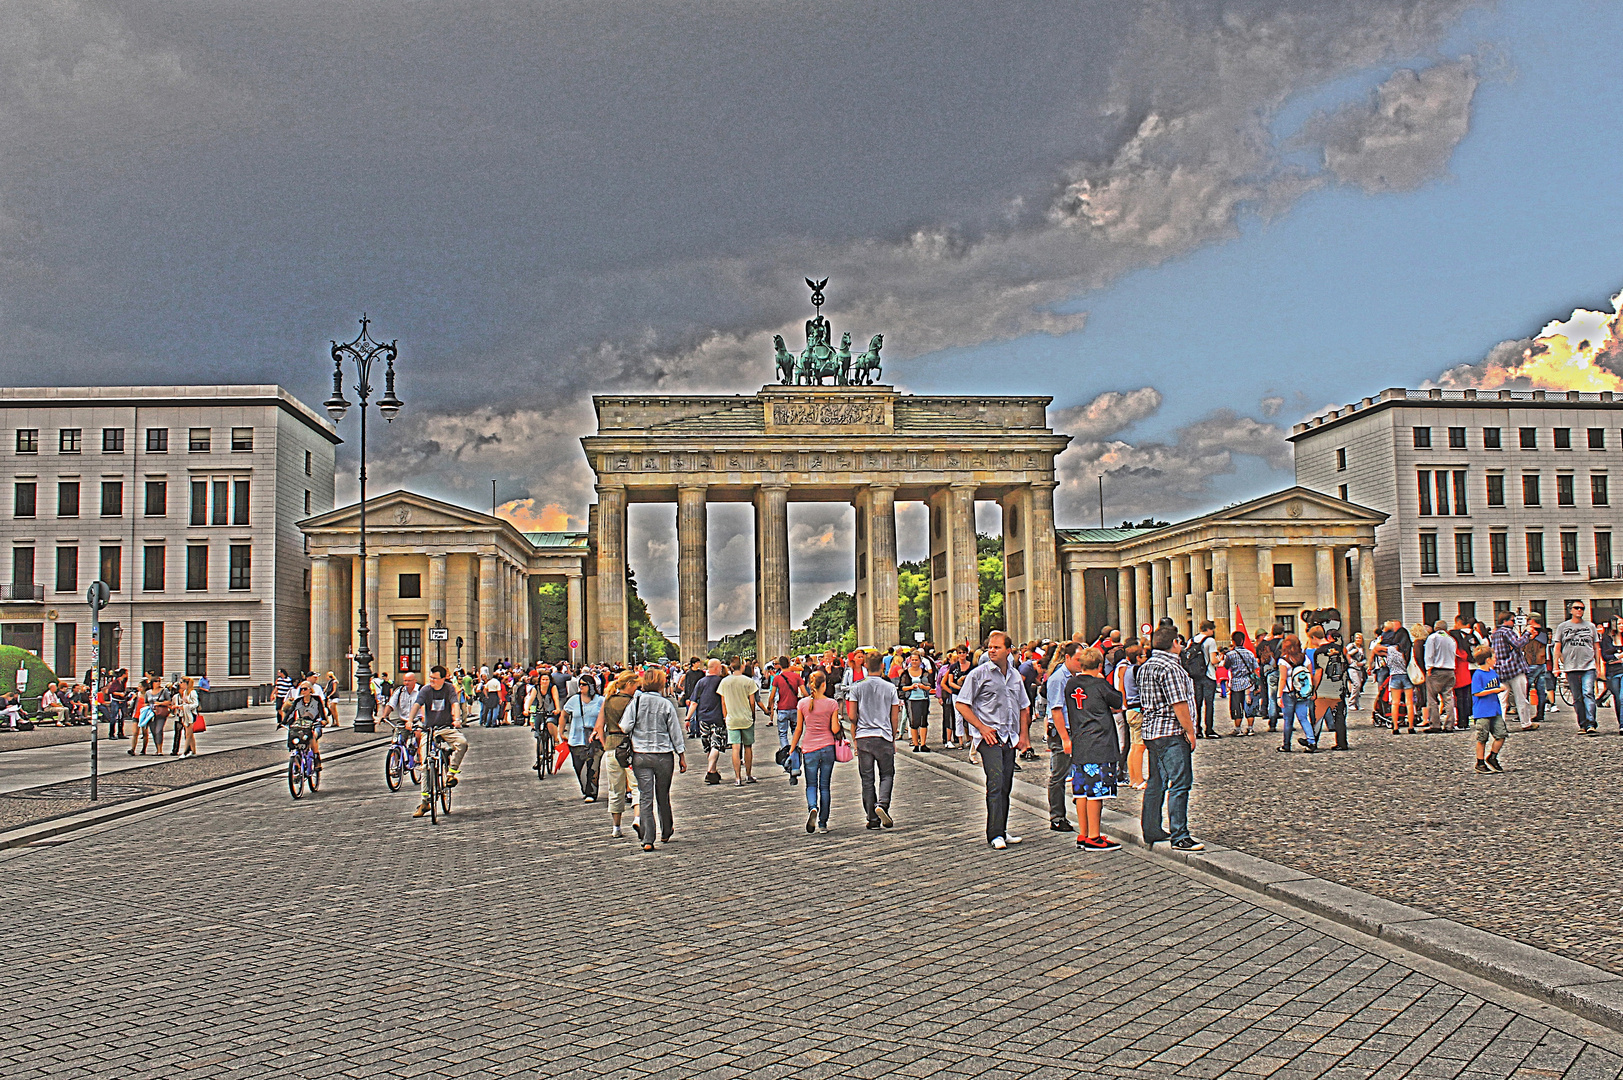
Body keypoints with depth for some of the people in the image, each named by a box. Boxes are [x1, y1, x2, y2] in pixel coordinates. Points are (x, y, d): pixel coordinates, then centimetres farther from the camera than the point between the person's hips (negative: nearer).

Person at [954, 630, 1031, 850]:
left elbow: (1024, 707, 23)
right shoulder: (979, 674, -4)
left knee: (1006, 786, 9)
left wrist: (1023, 734, 12)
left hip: (1010, 738, 6)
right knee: (995, 783, -15)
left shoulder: (1015, 675, 13)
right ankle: (995, 834, -14)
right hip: (989, 737, -6)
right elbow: (961, 704, -5)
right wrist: (982, 727, -12)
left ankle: (1001, 830, 18)